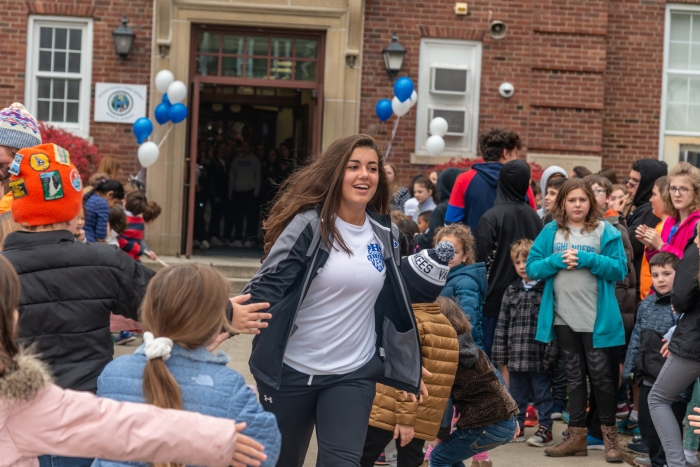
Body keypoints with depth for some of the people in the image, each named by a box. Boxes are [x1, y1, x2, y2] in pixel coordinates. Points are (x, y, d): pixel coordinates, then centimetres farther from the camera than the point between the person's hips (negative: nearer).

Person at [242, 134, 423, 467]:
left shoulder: (384, 234, 4)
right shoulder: (309, 224, -12)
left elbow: (393, 302, 15)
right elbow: (268, 284, -17)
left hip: (353, 375, 3)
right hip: (291, 371, -3)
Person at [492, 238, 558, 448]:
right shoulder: (511, 291, 11)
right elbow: (502, 324, 11)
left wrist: (550, 354, -15)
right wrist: (499, 355, 6)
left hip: (539, 357, -5)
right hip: (516, 356, 5)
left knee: (542, 394, 5)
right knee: (516, 394, 14)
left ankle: (545, 429, 13)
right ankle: (517, 426, 25)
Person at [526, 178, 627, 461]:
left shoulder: (606, 232, -4)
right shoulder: (550, 232, 4)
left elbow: (619, 268, -10)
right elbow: (531, 267, 2)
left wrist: (587, 260, -20)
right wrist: (556, 261, -16)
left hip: (597, 319, -3)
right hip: (563, 317, 4)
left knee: (601, 375, 3)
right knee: (574, 376, 12)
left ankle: (610, 434, 16)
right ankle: (577, 435, 18)